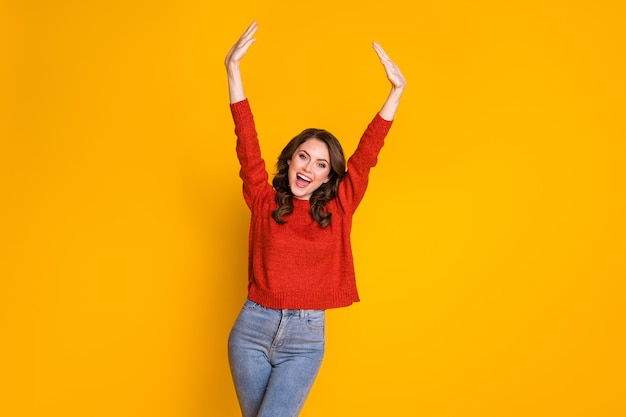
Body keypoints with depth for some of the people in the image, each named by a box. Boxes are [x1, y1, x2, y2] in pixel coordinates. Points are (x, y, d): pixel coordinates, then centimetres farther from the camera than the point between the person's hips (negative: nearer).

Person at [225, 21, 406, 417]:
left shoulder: (337, 210, 3)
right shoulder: (265, 202, 1)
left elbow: (367, 153, -2)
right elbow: (248, 143, -6)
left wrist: (396, 90, -6)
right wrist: (233, 69, -13)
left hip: (306, 338, -1)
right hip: (253, 329, 1)